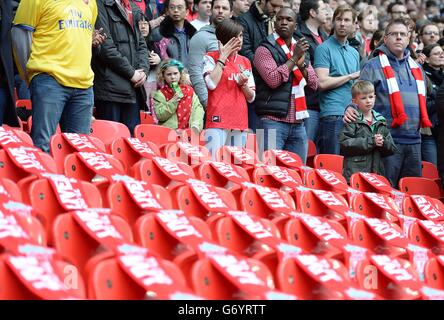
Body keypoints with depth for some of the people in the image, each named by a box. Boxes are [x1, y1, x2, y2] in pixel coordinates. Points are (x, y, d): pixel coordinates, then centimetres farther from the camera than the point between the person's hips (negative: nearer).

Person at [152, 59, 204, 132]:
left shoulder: (189, 90, 14)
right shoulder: (160, 94, 5)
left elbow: (197, 108, 6)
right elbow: (160, 116, -5)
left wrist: (196, 125, -11)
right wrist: (174, 101, -12)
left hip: (188, 130, 2)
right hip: (169, 131, -2)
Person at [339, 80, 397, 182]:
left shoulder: (381, 121, 15)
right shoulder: (353, 120, 0)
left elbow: (392, 148, 15)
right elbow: (344, 143, -13)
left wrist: (383, 142, -8)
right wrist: (371, 141, -14)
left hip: (377, 172, 5)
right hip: (355, 172, -5)